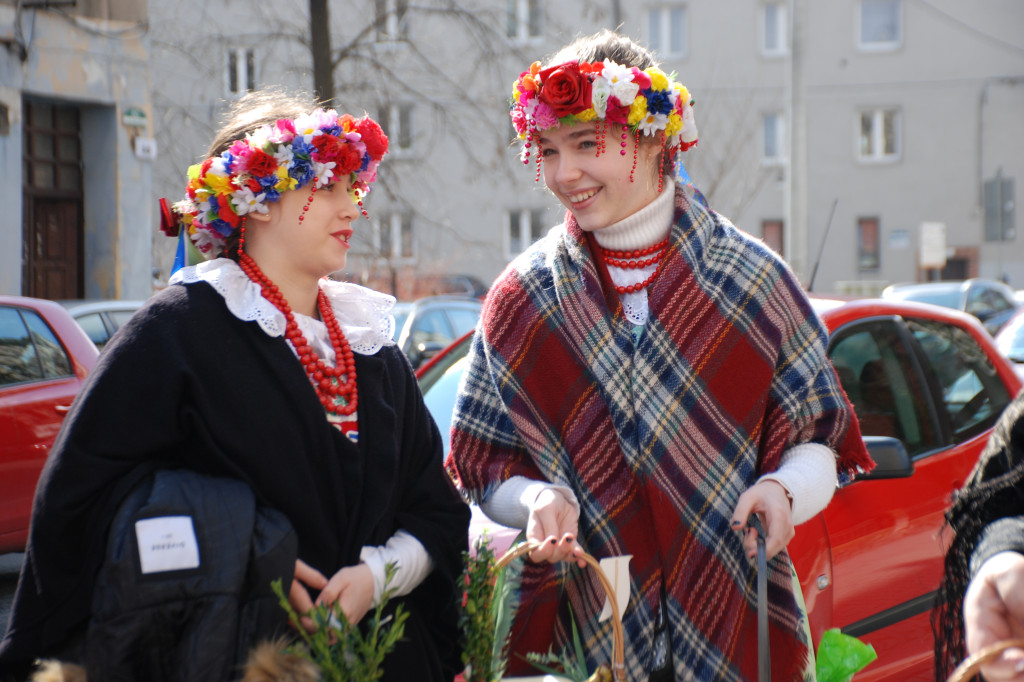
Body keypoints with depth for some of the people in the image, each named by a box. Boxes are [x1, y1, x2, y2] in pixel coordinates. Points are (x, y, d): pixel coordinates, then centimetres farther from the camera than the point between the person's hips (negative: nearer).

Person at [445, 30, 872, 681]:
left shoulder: (752, 277, -1)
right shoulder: (521, 298, 2)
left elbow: (819, 439, 3)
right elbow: (487, 468, 5)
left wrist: (782, 488, -18)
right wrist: (538, 499, -16)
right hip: (581, 627, 1)